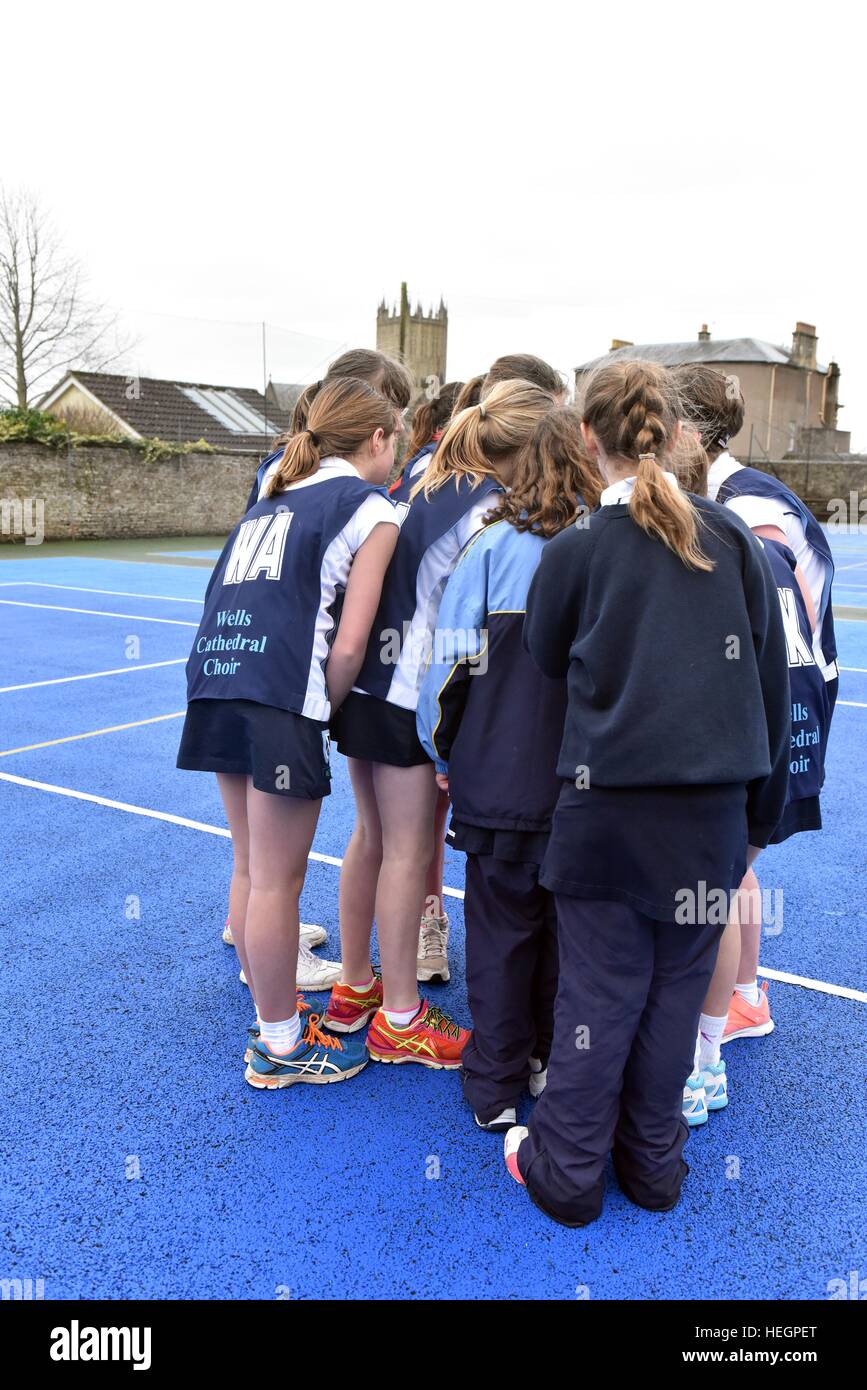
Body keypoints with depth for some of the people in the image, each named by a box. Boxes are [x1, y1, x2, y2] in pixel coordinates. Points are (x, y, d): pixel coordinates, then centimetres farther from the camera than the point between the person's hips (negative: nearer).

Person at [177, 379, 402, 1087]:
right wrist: (325, 710, 6)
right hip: (282, 702, -8)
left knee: (251, 868, 19)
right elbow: (349, 645, -8)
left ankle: (273, 1013, 35)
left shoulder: (275, 497, 23)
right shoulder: (371, 509, 1)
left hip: (219, 684, 8)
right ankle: (280, 1047, 19)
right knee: (277, 881, 4)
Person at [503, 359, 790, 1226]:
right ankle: (653, 1163, 31)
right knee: (677, 991, 15)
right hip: (713, 808, 3)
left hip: (609, 805, -2)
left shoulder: (574, 551, -6)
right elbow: (772, 682, 5)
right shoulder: (733, 538, 0)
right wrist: (764, 807, 14)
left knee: (598, 995, 8)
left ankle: (566, 1172, 25)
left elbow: (545, 663, 9)